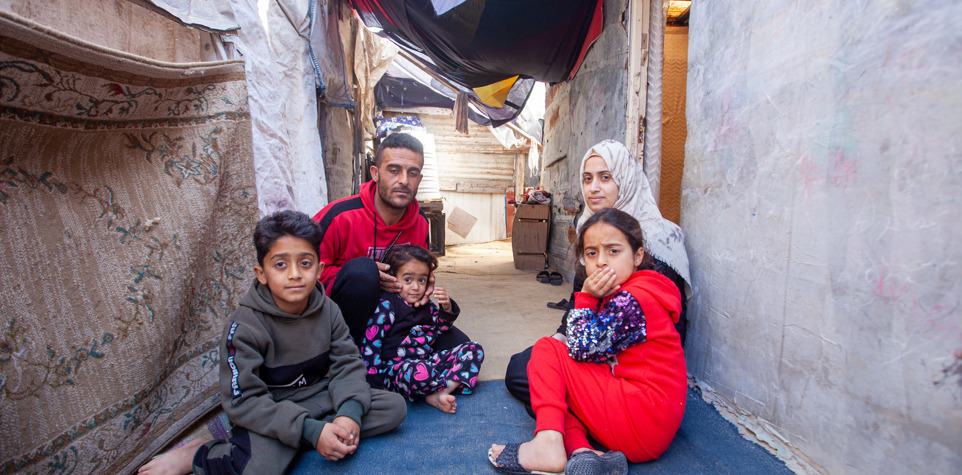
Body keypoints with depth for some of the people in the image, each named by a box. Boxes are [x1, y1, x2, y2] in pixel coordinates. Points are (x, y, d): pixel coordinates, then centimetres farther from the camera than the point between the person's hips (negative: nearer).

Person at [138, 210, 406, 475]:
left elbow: (347, 363, -5)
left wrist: (349, 411, -26)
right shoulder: (243, 325, -18)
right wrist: (311, 431, -30)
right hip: (268, 411, -5)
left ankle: (286, 442, -14)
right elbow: (241, 401, -21)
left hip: (317, 397, 5)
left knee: (395, 407, -12)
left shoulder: (327, 310, -6)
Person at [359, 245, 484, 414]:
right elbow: (369, 346, -9)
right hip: (398, 366, -7)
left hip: (429, 360, 8)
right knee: (419, 372, -42)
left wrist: (446, 308, 1)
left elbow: (440, 327, 24)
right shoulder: (385, 306, -8)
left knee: (474, 349, -2)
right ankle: (453, 384, -7)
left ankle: (438, 394, -22)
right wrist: (379, 384, -10)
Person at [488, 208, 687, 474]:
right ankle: (580, 449, -8)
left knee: (546, 348, -9)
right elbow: (587, 348, 14)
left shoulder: (632, 299, -18)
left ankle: (548, 445, -15)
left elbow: (581, 348, -15)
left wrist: (585, 297, -11)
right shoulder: (619, 295, 12)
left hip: (644, 420, -10)